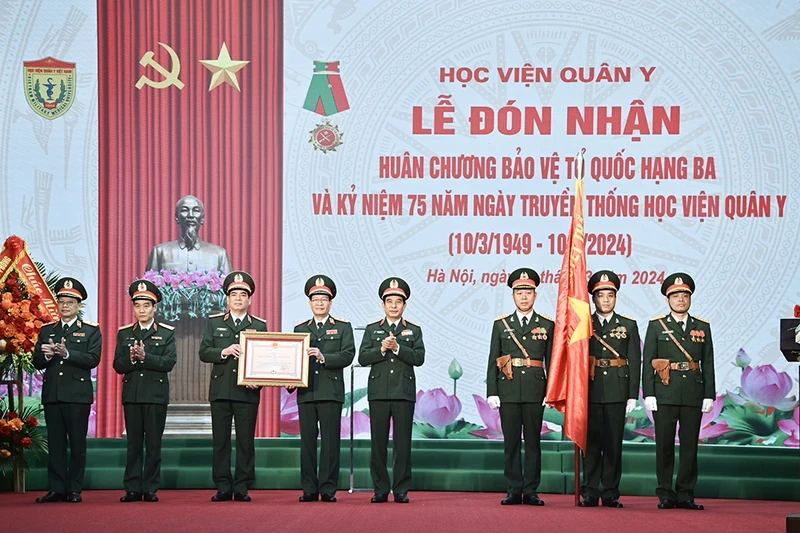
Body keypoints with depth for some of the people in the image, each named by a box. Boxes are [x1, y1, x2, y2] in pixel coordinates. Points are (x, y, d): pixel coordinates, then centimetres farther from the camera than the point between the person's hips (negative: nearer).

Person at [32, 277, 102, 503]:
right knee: (55, 443, 3)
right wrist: (47, 355, -12)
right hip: (52, 393, 3)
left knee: (77, 444, -1)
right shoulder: (46, 330, 15)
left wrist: (67, 353, -21)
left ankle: (74, 490, 4)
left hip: (78, 394, -3)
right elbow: (37, 362, 11)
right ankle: (56, 489, 5)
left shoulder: (91, 330, 5)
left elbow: (93, 358, -9)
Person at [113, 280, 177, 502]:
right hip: (132, 394, 2)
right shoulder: (124, 333, 12)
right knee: (134, 444, 3)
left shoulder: (166, 333, 5)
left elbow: (169, 362, -8)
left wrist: (145, 357, -18)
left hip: (156, 394, -2)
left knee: (153, 444, -1)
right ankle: (133, 489, 5)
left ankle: (150, 489, 3)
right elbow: (118, 365, 5)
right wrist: (131, 358, -15)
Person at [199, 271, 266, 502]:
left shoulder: (259, 326, 9)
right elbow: (203, 352, 3)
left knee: (246, 441, 0)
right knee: (220, 440, 1)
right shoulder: (214, 323, 11)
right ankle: (223, 488, 6)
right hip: (220, 390, 1)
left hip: (247, 392, -1)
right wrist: (225, 352, -15)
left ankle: (242, 488, 5)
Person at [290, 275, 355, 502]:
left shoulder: (343, 327, 8)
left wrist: (323, 357, -18)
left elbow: (348, 355, -4)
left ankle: (328, 489, -1)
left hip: (331, 392, -3)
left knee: (330, 441, -4)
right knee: (307, 441, 2)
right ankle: (309, 489, 6)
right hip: (306, 392, 3)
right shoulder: (300, 329, 16)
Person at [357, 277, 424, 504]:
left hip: (404, 393, -1)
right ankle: (380, 490, 7)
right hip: (378, 393, 1)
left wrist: (397, 348, -15)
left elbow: (419, 357, -4)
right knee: (379, 443, 1)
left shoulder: (414, 331, 10)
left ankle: (401, 490, 4)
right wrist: (382, 349, -14)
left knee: (403, 444, -1)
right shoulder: (372, 330, 11)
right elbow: (362, 358, 1)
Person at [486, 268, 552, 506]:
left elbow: (551, 361, 5)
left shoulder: (547, 325, 7)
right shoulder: (501, 324, 9)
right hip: (508, 391, 1)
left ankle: (531, 491, 6)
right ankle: (514, 490, 6)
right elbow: (492, 361, 7)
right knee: (511, 442, 2)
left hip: (535, 391, -1)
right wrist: (492, 392, 0)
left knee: (533, 442, 2)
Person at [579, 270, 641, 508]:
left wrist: (632, 396, -1)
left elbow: (634, 362, 5)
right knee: (591, 442, 0)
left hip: (617, 392, 0)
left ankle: (611, 493, 5)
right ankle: (590, 493, 4)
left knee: (614, 443, 1)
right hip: (590, 391, 0)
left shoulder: (628, 325, 9)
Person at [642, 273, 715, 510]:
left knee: (690, 445, 3)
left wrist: (709, 395, 2)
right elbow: (648, 363, 1)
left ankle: (686, 494, 8)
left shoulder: (702, 327, 11)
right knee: (664, 444, 0)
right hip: (665, 394, -2)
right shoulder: (656, 326, 6)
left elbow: (708, 364, 9)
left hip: (693, 395, 2)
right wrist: (648, 394, -7)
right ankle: (666, 494, 6)